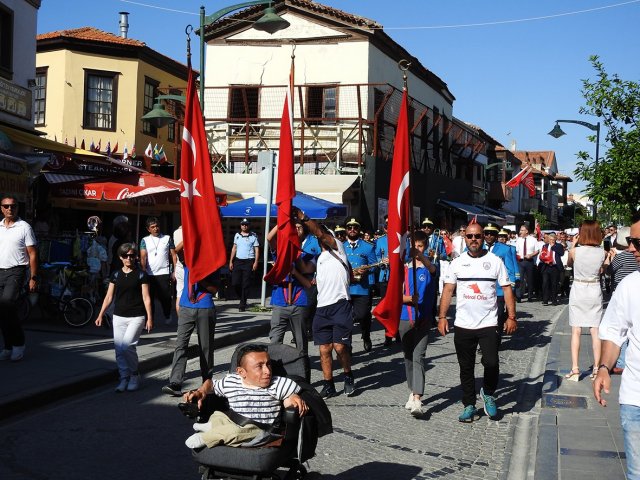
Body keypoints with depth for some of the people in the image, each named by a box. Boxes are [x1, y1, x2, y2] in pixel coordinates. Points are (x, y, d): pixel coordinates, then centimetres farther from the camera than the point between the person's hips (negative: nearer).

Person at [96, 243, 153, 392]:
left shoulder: (141, 275, -1)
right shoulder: (115, 275, 9)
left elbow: (146, 297, -2)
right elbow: (109, 296, 13)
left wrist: (149, 318, -7)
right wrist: (101, 315, 8)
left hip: (136, 317, -4)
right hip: (118, 317, 4)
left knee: (127, 345, -18)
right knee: (119, 349, 1)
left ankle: (134, 375, 2)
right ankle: (124, 378, 13)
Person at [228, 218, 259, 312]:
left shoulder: (253, 236, 2)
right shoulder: (237, 235, 13)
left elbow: (257, 250, 0)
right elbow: (234, 248, 17)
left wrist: (256, 262, -10)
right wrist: (231, 261, 11)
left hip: (248, 262, -4)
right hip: (238, 261, 4)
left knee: (245, 284, -3)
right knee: (235, 282, -1)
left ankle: (243, 304, 3)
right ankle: (242, 299, 22)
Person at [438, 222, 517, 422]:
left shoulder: (495, 261, 2)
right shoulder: (457, 263, 5)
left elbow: (507, 289, 2)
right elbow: (448, 290, 5)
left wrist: (511, 317, -5)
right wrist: (442, 317, -3)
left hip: (488, 324, -2)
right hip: (463, 325, 2)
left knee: (491, 363, -13)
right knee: (466, 368, 9)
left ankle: (488, 393, 16)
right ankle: (469, 406, 22)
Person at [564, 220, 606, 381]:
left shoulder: (575, 251, -12)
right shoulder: (601, 252, -5)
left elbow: (569, 264, 9)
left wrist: (573, 245, 11)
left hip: (578, 292, -2)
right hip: (594, 293, 2)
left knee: (576, 331, 2)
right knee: (595, 331, 7)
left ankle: (575, 369, 0)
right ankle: (596, 369, 11)